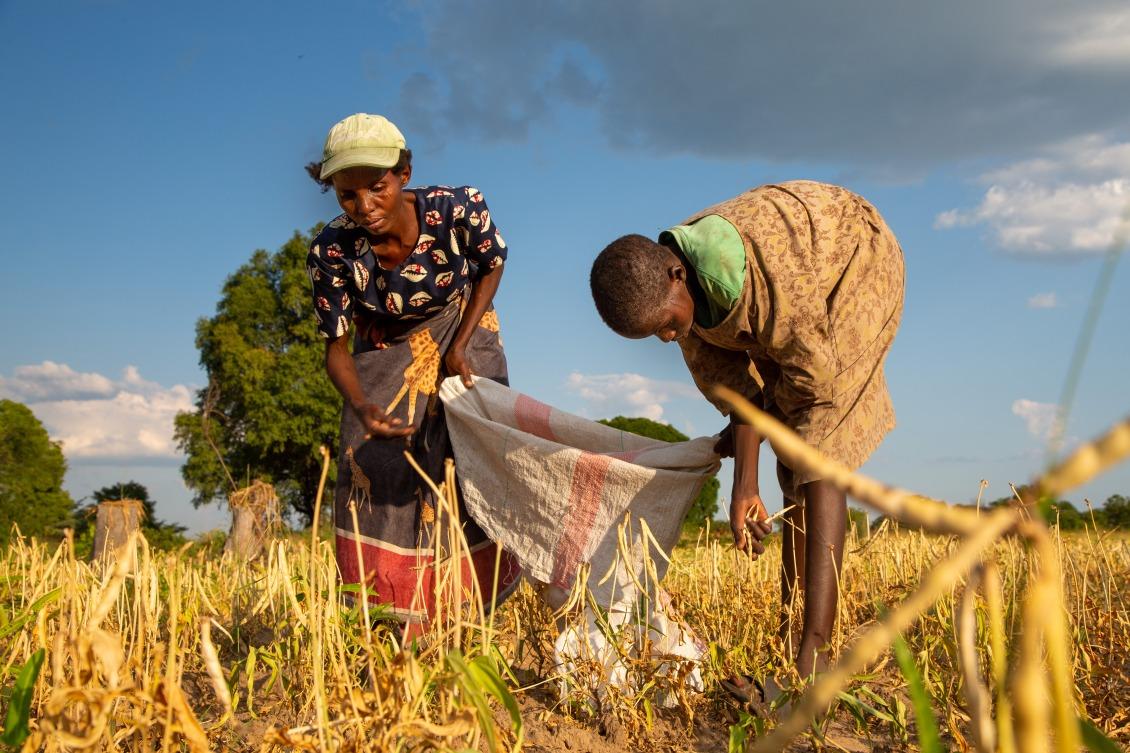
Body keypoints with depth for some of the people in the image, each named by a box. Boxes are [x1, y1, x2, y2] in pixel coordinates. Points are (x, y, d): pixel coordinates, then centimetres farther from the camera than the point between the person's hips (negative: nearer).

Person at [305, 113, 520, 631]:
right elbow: (336, 345, -18)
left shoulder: (459, 209, -30)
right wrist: (361, 407, -38)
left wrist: (460, 346, -15)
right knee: (372, 468, -12)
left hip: (462, 332, 0)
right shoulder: (332, 251, -28)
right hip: (385, 349, 0)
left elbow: (491, 266, -8)